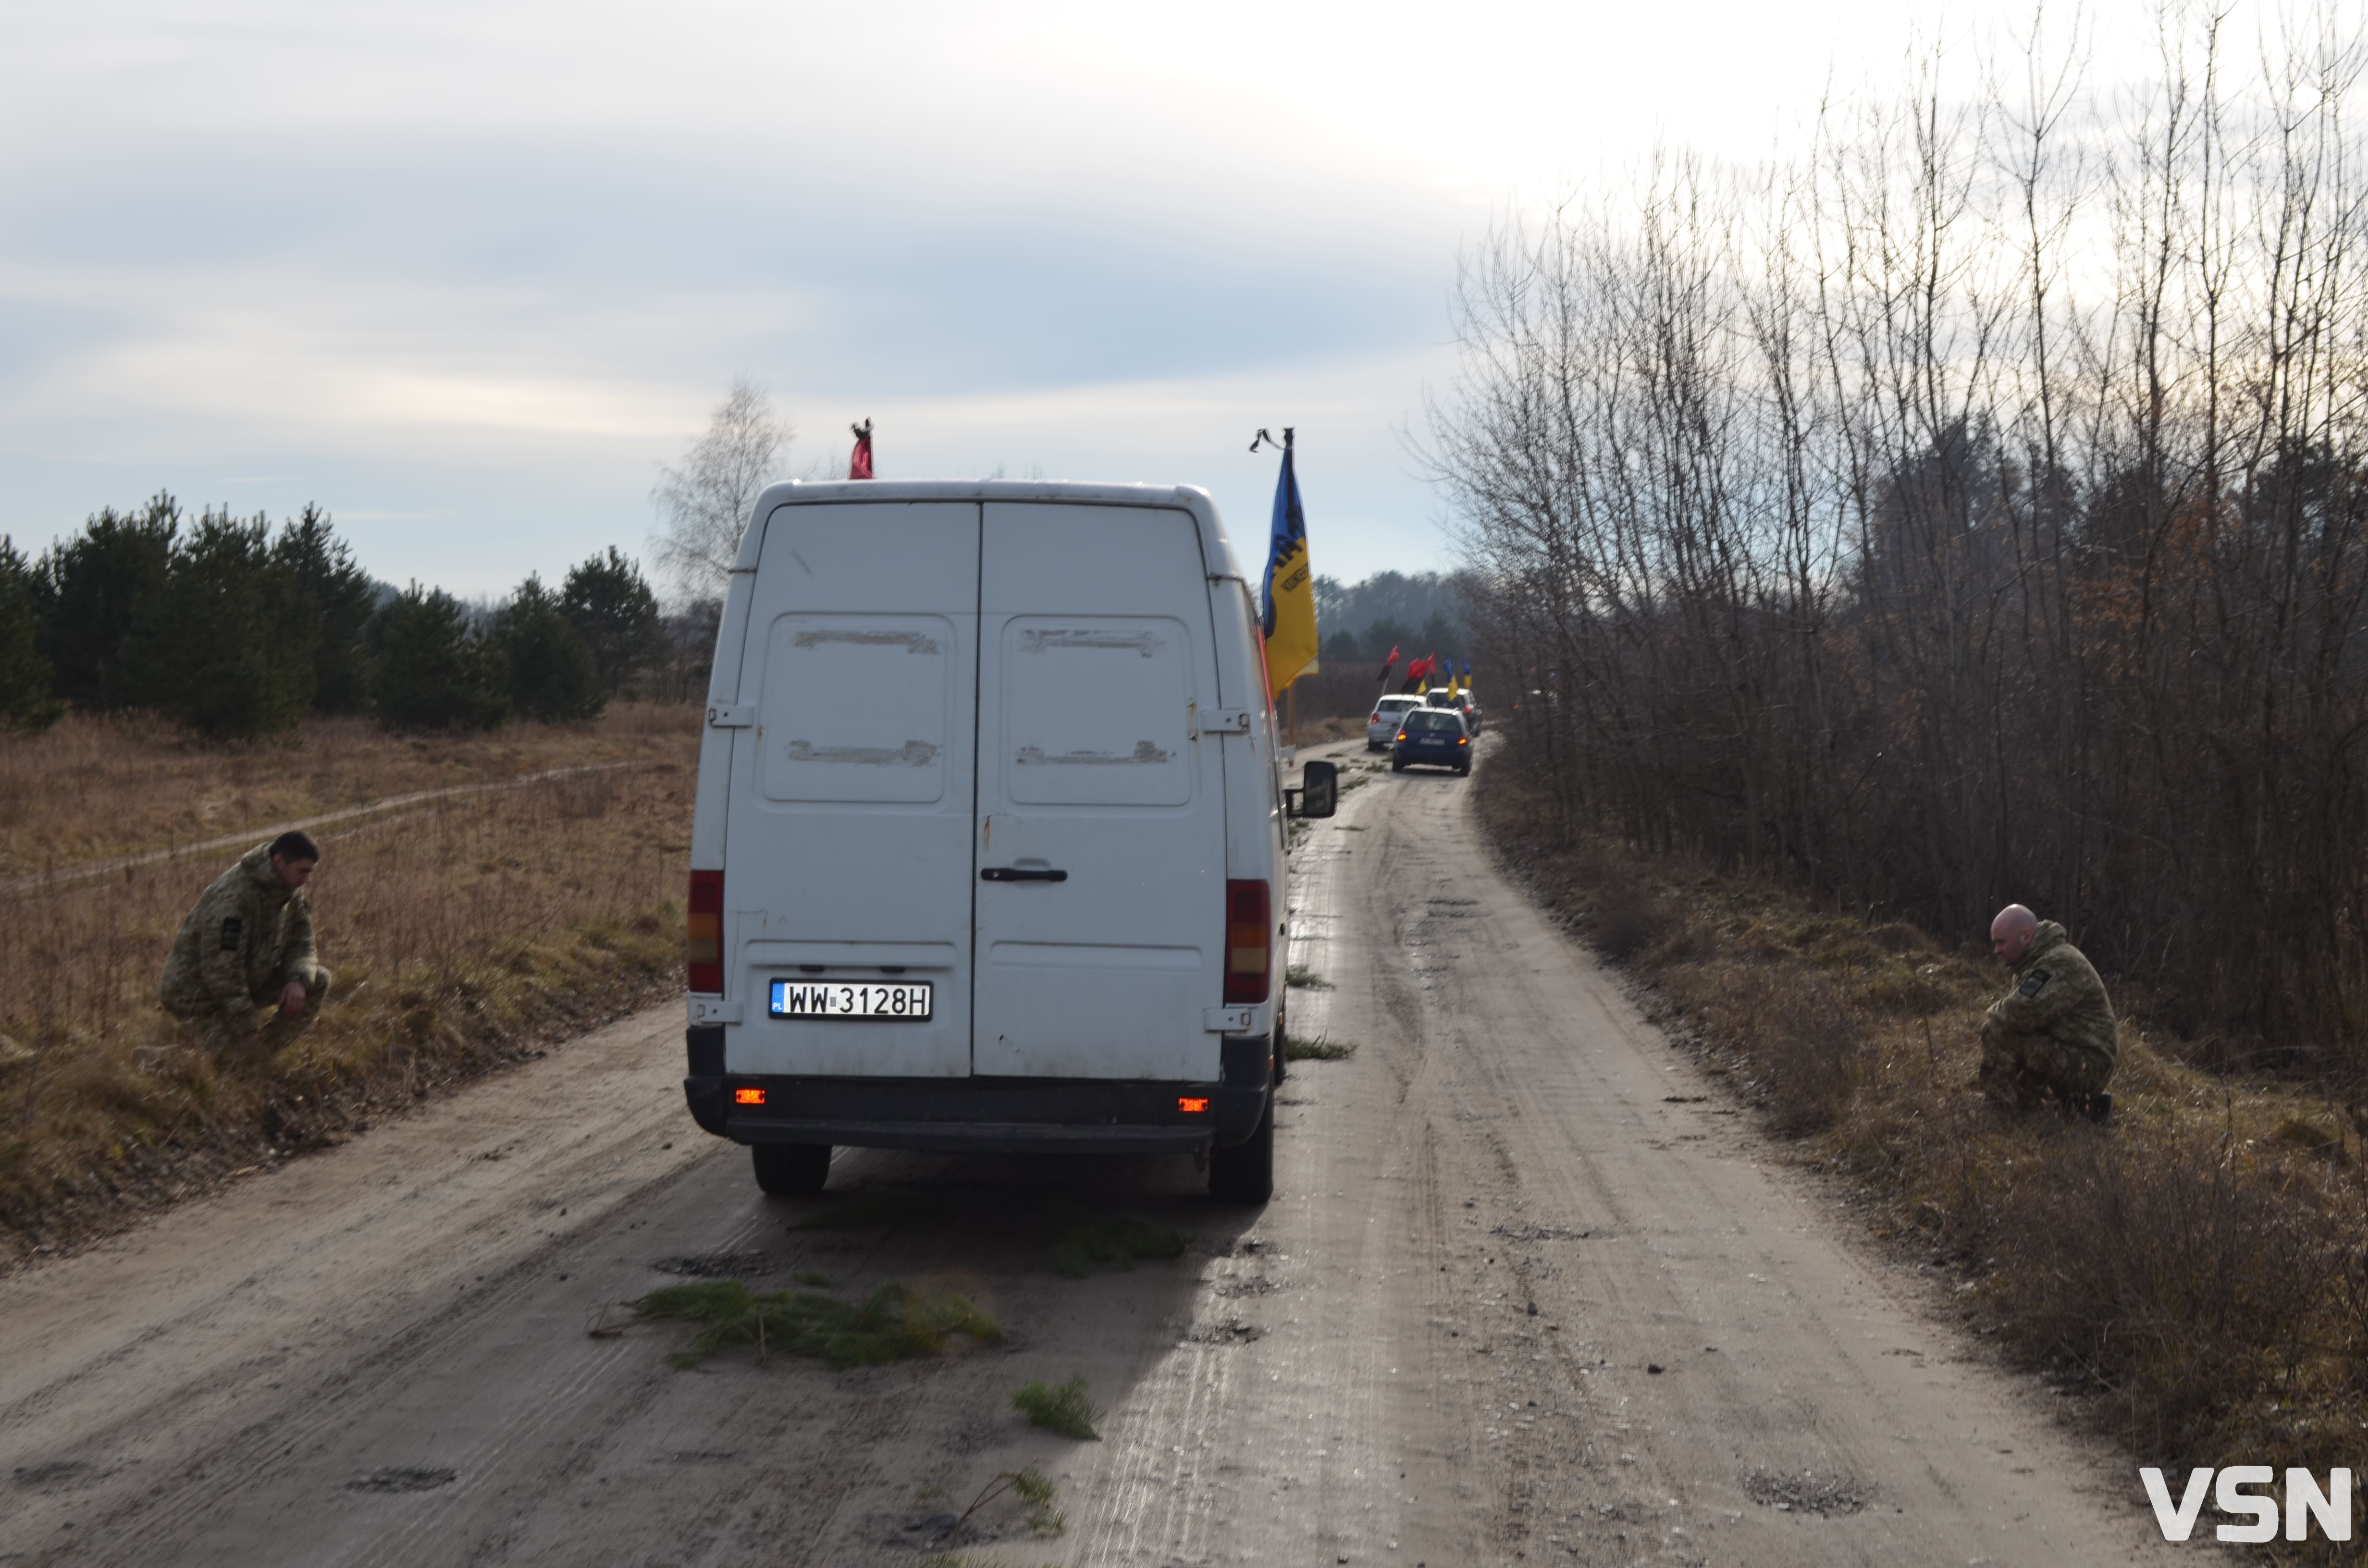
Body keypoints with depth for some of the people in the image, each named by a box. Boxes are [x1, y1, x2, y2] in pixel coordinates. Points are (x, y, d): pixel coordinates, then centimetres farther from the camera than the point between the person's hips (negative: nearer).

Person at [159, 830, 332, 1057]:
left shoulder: (291, 891, -3)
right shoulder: (233, 896, -29)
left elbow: (301, 944, 5)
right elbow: (222, 968, -29)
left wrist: (298, 980, -19)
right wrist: (245, 1031, -26)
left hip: (251, 980, 8)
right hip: (197, 988, -8)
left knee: (319, 982, -7)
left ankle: (266, 1047, -2)